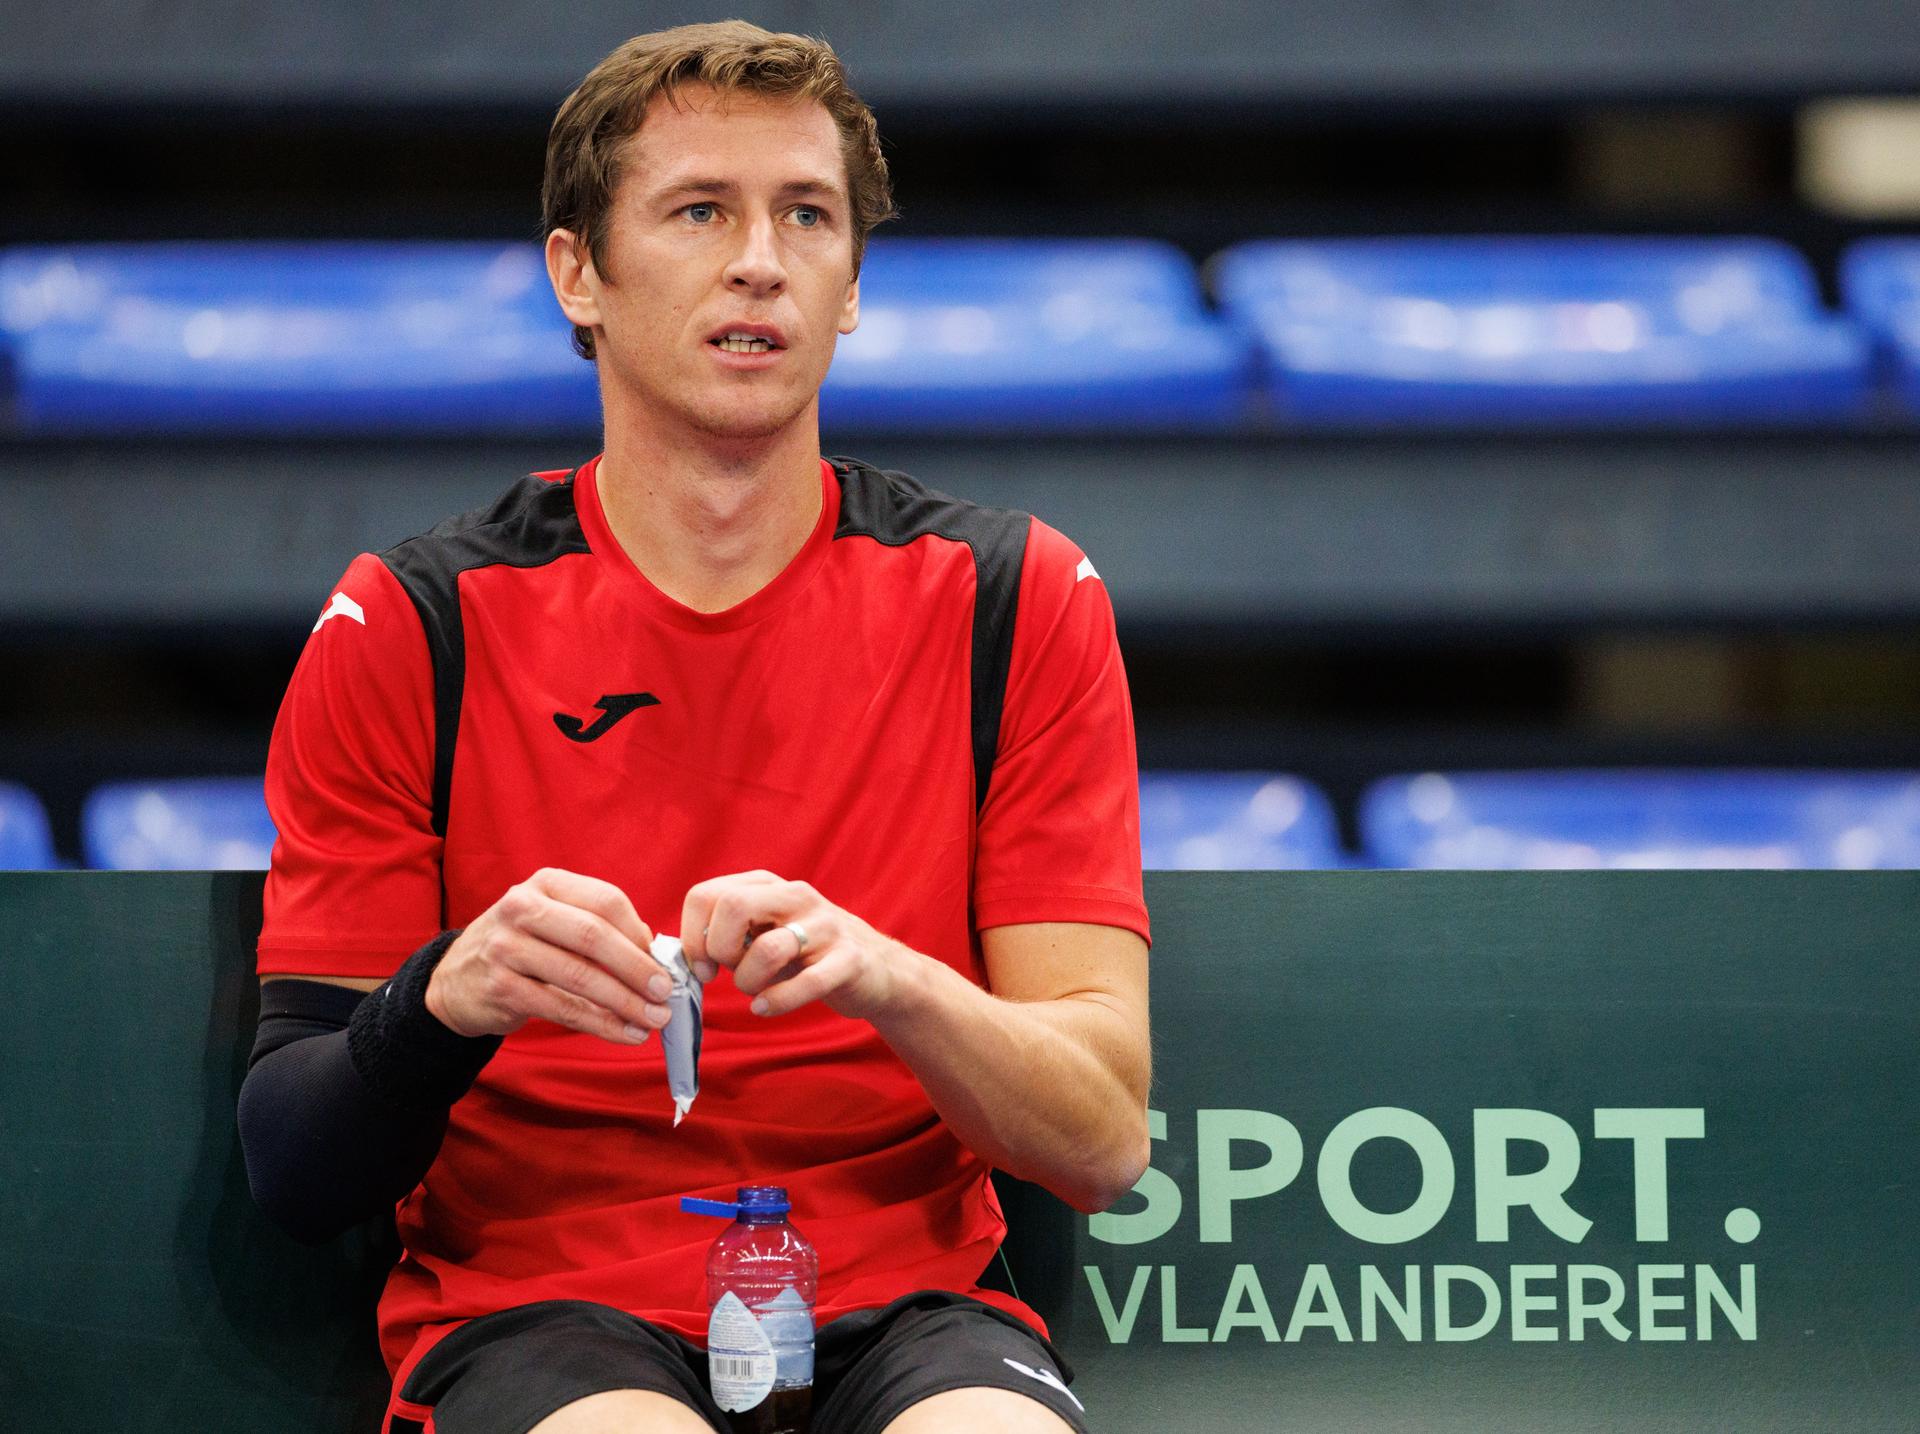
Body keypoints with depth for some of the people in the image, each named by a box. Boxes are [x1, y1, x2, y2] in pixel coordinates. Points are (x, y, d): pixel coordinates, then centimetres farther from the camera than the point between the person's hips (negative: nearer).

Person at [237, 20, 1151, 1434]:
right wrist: (448, 1001, -22)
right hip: (533, 1305, -1)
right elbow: (293, 1174, 0)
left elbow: (1104, 1140, -2)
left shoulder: (1015, 601, 6)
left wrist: (885, 975, -21)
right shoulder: (411, 626, 3)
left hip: (907, 1304, 1)